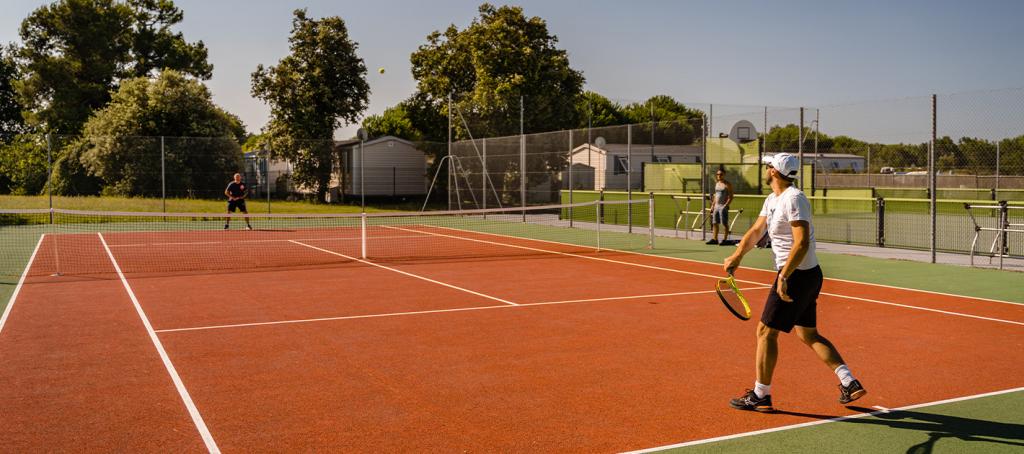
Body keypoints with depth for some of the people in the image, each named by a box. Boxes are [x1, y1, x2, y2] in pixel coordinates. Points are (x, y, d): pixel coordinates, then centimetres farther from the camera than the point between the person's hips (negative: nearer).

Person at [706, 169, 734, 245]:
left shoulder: (728, 185, -6)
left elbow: (730, 197, -10)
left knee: (724, 223, -4)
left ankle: (725, 239, 1)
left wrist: (725, 205, -20)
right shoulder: (717, 184, 16)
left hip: (723, 206, -7)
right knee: (714, 223, 7)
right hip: (716, 206, 7)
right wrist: (712, 205, 16)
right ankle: (714, 239, 13)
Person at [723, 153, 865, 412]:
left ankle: (760, 395, 6)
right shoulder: (772, 200, 13)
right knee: (808, 334, 16)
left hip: (797, 275, -10)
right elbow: (756, 231, 13)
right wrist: (737, 256, -2)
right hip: (809, 276, 10)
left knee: (766, 332, -2)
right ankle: (849, 383, 15)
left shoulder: (793, 199, -18)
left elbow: (802, 243, -26)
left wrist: (783, 277, -29)